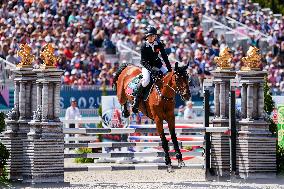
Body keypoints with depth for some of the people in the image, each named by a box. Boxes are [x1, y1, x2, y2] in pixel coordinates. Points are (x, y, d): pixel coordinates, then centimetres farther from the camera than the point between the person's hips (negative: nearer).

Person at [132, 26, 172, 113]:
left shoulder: (159, 44, -3)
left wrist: (169, 68, -8)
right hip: (147, 66, -5)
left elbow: (164, 57, 1)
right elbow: (143, 61, -16)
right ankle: (136, 101, -21)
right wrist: (151, 69, -31)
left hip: (158, 65, 5)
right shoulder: (144, 46, -13)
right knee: (146, 80, -30)